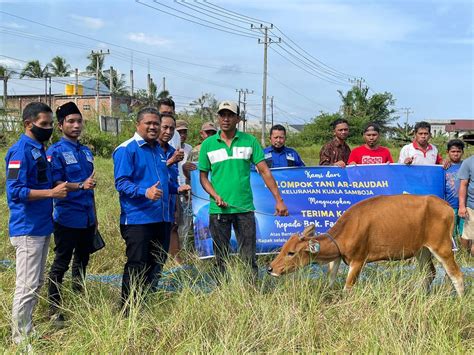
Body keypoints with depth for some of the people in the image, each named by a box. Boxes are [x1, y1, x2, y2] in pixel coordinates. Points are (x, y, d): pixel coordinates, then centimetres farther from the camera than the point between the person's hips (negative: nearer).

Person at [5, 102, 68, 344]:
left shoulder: (39, 149, 13)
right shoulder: (20, 151, -14)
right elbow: (15, 192, -21)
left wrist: (61, 187, 7)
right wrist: (51, 192, -21)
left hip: (42, 226, 9)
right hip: (27, 230, -9)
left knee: (36, 284, 16)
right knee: (27, 287, -5)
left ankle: (28, 330, 27)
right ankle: (21, 339, 5)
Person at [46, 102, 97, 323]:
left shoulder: (86, 152, 12)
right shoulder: (55, 152, -8)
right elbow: (55, 184, -14)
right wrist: (80, 185, -29)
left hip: (87, 219, 7)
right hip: (67, 219, -7)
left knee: (82, 262, 17)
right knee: (61, 264, 0)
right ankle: (55, 309, 8)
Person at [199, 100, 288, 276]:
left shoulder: (250, 141, 3)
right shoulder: (208, 145, 4)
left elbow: (264, 171, 0)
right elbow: (203, 176, 8)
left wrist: (279, 200, -7)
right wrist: (215, 196, -10)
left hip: (245, 208, 0)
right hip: (218, 210, 1)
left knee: (249, 257, 3)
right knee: (221, 257, 9)